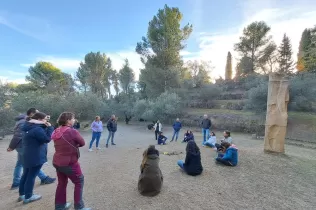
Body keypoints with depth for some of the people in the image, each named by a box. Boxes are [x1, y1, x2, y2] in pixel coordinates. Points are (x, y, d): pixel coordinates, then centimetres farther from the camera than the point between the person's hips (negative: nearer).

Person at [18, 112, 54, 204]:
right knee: (31, 176, 4)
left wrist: (46, 127, 0)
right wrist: (49, 127, -20)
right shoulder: (37, 129, -25)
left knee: (25, 175, 20)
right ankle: (28, 197, 17)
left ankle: (21, 194, 35)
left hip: (27, 156, 10)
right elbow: (47, 139, -25)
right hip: (35, 157, -10)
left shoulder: (30, 127, 7)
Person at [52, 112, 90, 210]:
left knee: (62, 183, 23)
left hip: (57, 162, 8)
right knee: (79, 182, 11)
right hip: (69, 163, -7)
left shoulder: (57, 131, 0)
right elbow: (82, 143, -12)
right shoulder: (72, 131, -23)